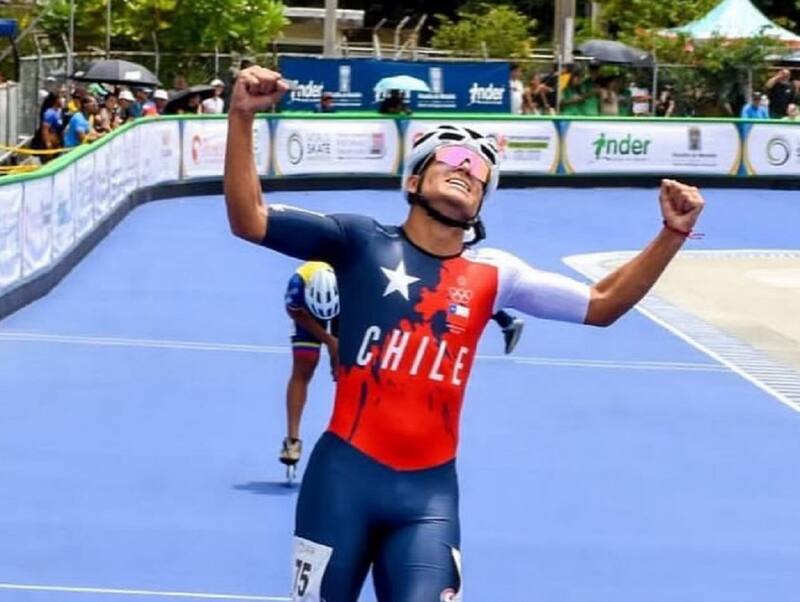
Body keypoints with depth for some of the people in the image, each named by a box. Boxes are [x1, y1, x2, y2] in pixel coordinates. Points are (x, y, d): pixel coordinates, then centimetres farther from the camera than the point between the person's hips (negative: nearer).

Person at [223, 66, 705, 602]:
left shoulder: (493, 275, 8)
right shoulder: (363, 243, 0)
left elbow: (601, 305, 9)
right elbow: (248, 220, -7)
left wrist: (671, 236, -3)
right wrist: (243, 117, -18)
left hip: (429, 490, 2)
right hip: (345, 474, -2)